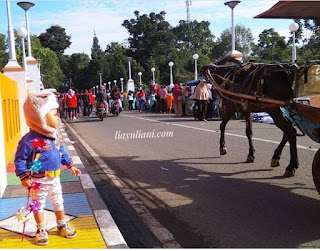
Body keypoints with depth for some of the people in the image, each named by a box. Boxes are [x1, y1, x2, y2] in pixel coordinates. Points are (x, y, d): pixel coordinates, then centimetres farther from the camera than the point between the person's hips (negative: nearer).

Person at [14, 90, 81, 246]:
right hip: (39, 180, -6)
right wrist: (24, 177, -22)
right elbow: (19, 159, -18)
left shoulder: (54, 135, -1)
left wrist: (70, 166, 17)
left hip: (54, 178, 6)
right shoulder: (30, 139, -24)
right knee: (38, 204, 12)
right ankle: (41, 230, 28)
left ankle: (62, 225, 36)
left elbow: (62, 151, 13)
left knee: (58, 201, 18)